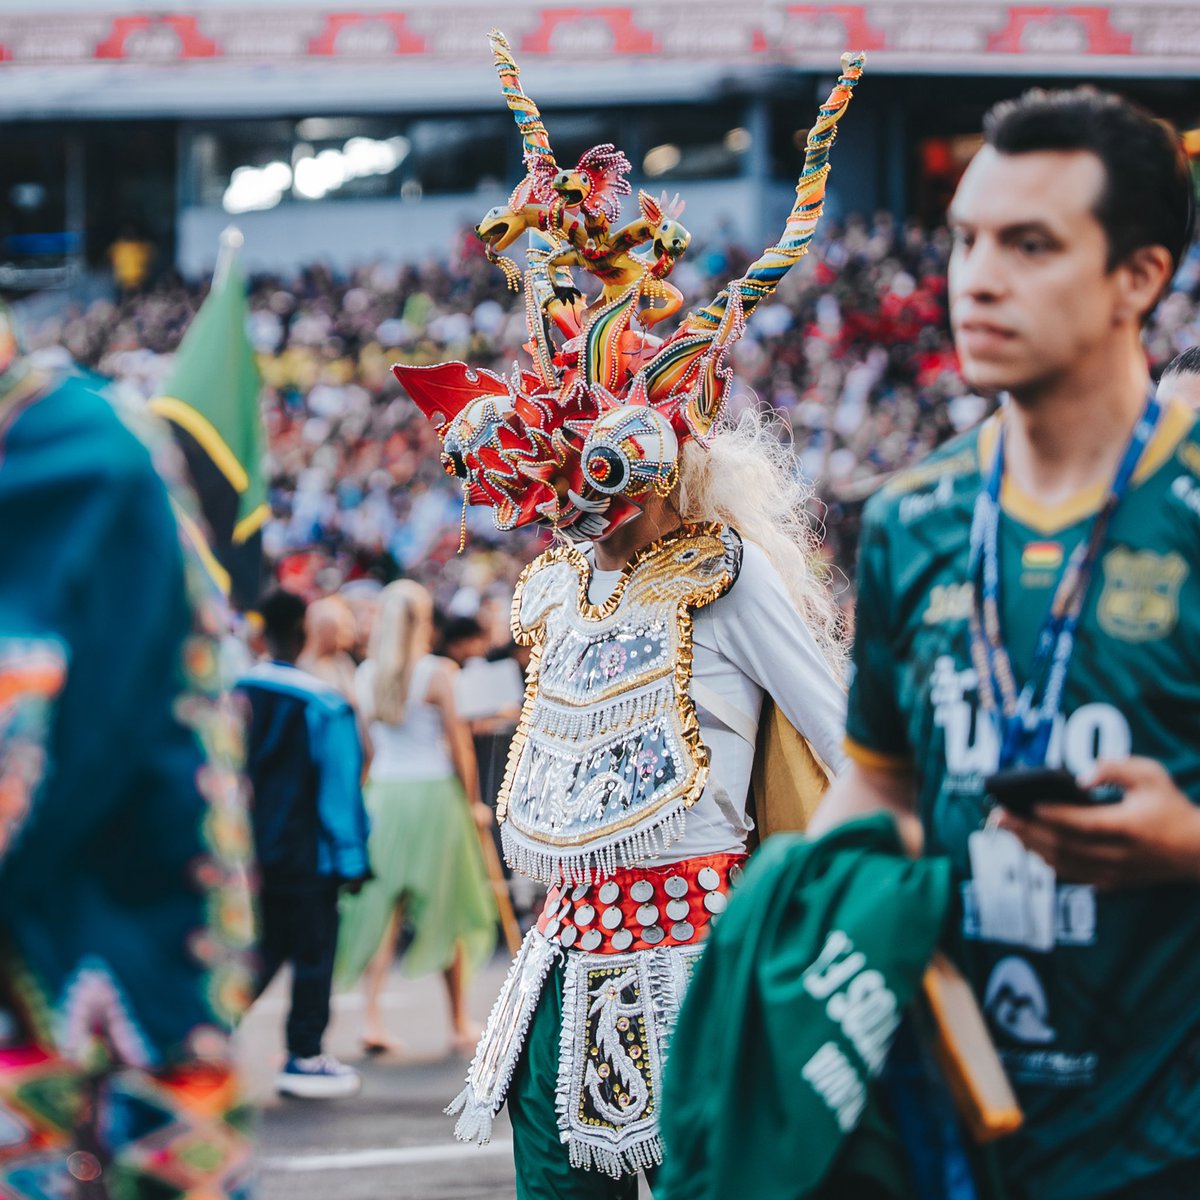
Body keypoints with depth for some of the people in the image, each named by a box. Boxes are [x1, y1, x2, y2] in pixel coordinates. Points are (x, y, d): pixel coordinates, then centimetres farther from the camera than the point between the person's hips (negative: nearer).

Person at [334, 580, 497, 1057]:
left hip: (383, 793, 4)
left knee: (383, 909, 6)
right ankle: (460, 1022, 17)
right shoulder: (437, 672, -10)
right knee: (451, 913, 8)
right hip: (434, 792, -4)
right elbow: (458, 742, -8)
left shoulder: (365, 674, 3)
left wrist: (365, 796, 15)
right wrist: (473, 802, 1)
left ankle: (372, 1017, -5)